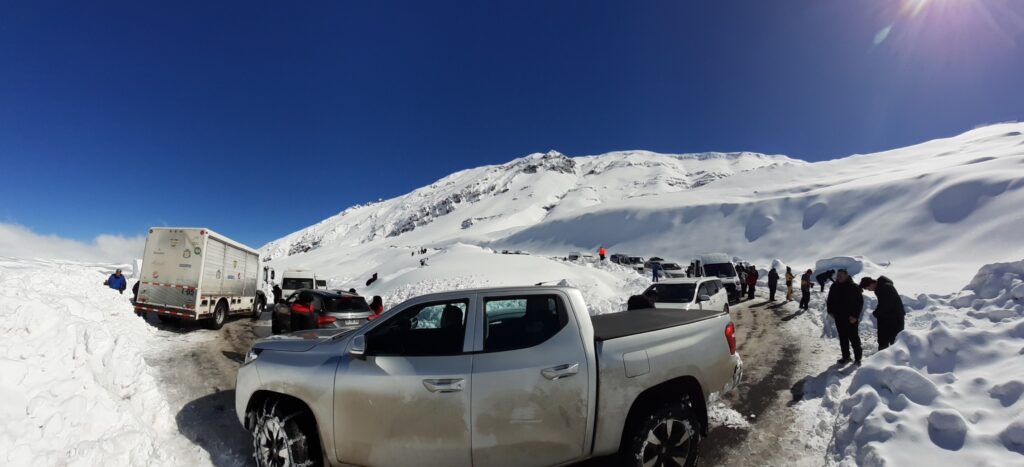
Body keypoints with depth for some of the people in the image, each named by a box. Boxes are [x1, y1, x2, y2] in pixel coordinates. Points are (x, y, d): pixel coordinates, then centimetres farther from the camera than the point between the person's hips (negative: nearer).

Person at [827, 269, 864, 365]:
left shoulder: (854, 287, -11)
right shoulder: (834, 287, 4)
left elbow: (860, 302, -10)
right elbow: (830, 300, 15)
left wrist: (855, 315, -14)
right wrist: (830, 311, 4)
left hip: (851, 318, -5)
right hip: (839, 318, 5)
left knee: (854, 338, 2)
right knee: (843, 338, 12)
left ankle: (857, 358, 13)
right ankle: (846, 357, 23)